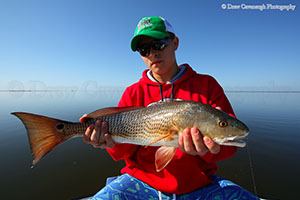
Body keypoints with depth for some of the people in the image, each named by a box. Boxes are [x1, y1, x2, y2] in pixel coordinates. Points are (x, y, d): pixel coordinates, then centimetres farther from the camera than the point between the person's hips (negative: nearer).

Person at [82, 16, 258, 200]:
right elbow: (127, 149, 2)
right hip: (143, 181, 0)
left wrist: (212, 148, -26)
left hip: (198, 184, 1)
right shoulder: (133, 93, 2)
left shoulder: (207, 85, 0)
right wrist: (115, 143, -21)